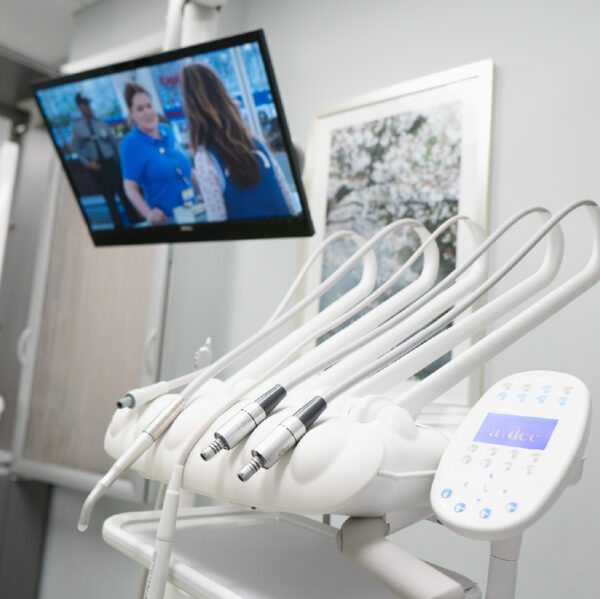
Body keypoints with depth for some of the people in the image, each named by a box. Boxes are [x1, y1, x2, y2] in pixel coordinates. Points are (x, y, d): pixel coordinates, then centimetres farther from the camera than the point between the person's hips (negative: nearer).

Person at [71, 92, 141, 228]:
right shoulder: (76, 127, 0)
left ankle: (135, 222, 6)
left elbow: (114, 142, 8)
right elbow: (76, 149, 5)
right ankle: (118, 224, 15)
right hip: (96, 166, 0)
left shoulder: (100, 123, 3)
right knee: (109, 196, 6)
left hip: (111, 163, 0)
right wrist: (88, 163, -8)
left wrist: (120, 159, 3)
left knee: (123, 192, -1)